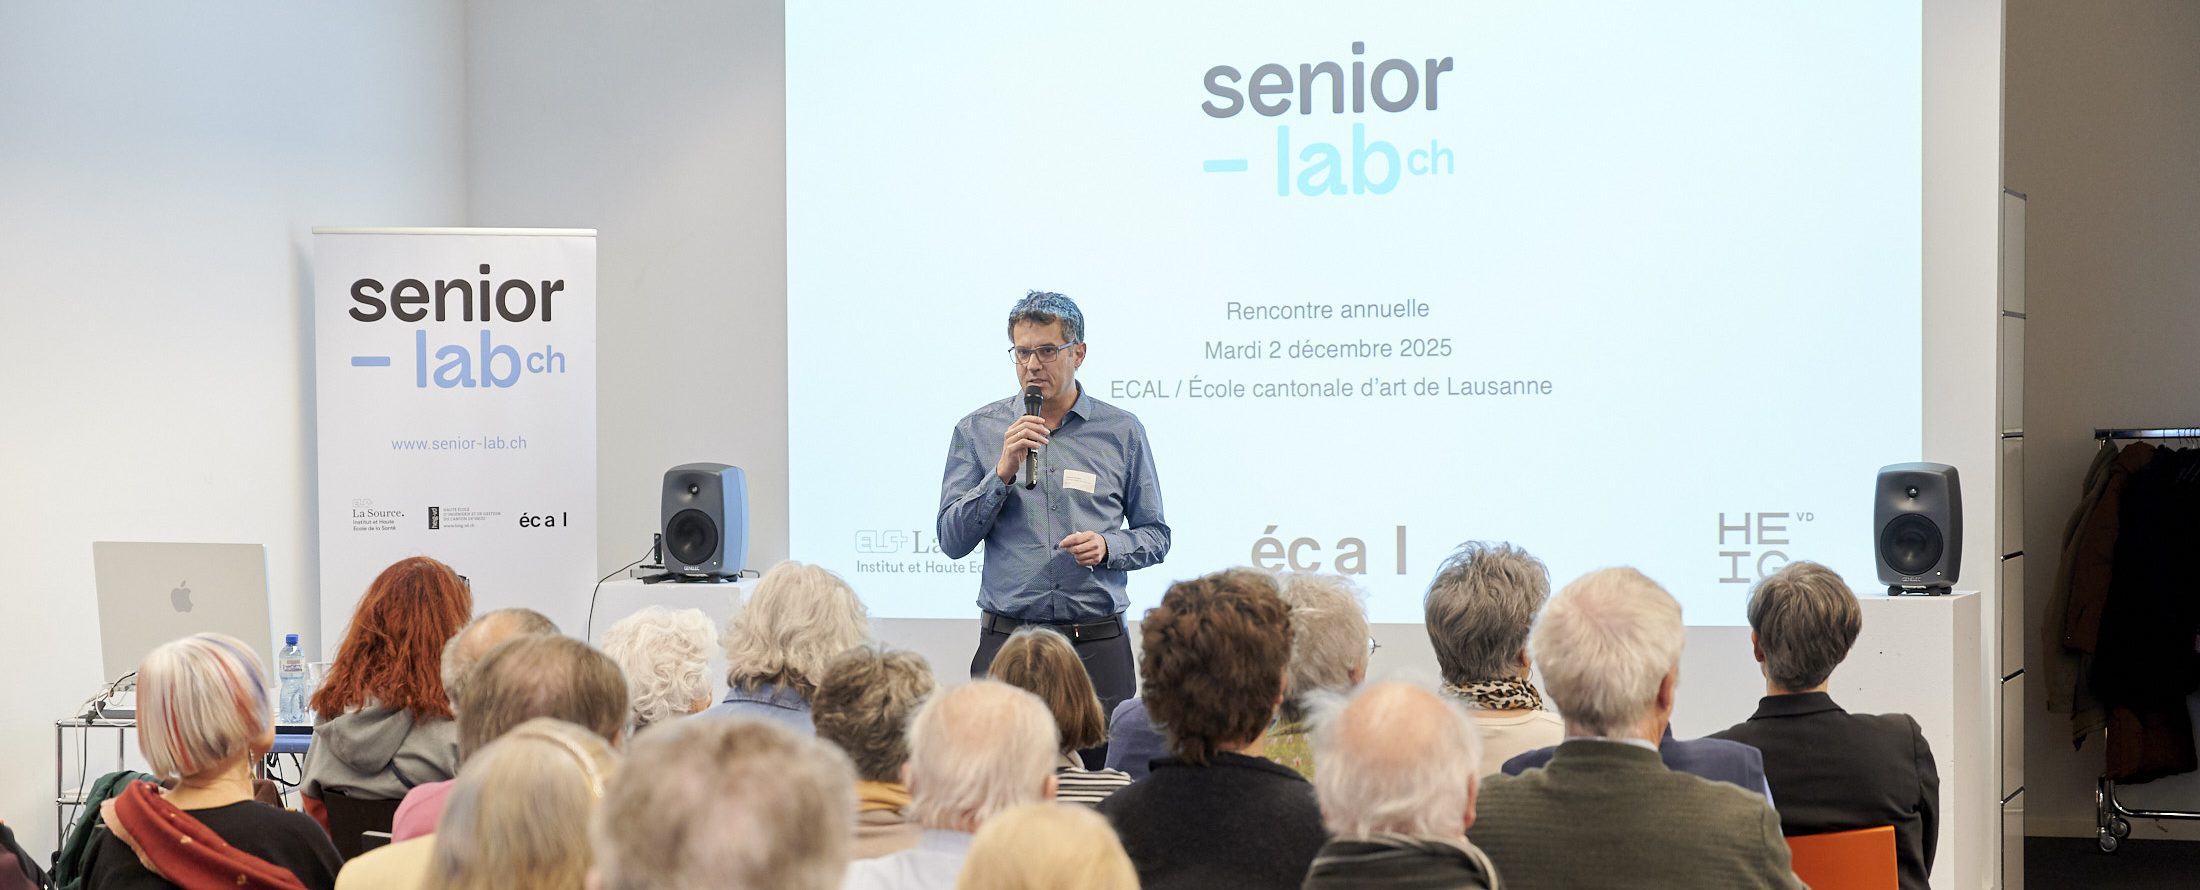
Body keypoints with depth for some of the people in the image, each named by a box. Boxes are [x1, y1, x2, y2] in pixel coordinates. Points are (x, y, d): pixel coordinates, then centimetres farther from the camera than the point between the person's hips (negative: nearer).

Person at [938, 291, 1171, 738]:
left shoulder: (1122, 432, 7)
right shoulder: (977, 430, 6)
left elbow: (1154, 535, 12)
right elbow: (952, 541, 1)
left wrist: (1107, 547, -9)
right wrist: (1003, 471, -11)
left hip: (1098, 647, 0)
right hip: (1007, 642, 0)